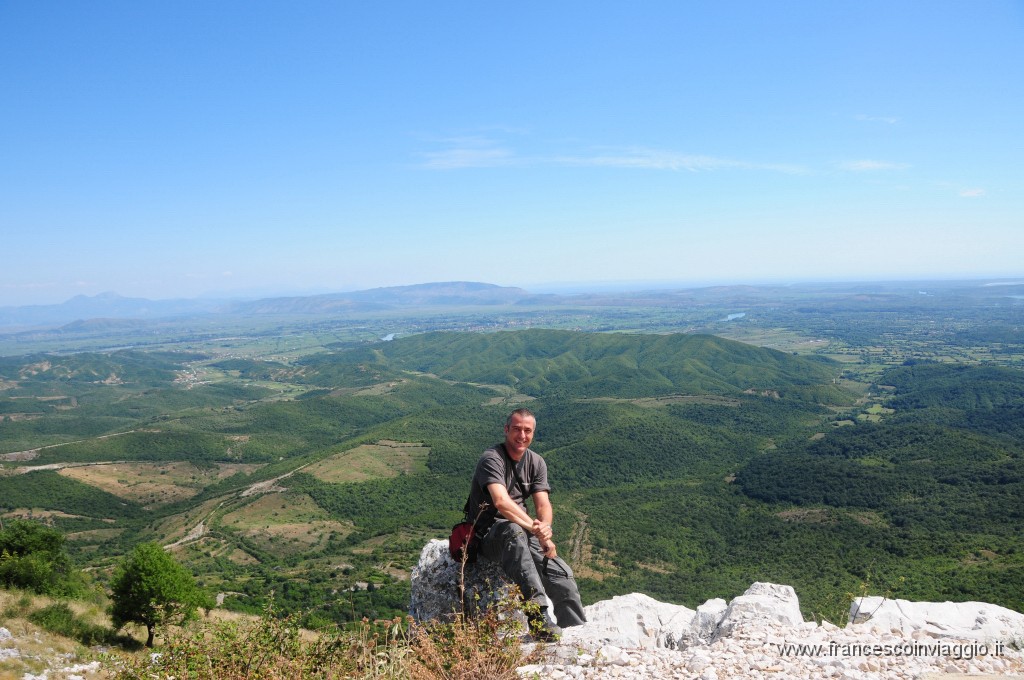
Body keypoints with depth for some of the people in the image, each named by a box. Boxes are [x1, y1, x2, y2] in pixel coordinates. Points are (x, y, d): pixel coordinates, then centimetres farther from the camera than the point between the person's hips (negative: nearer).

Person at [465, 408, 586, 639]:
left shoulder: (536, 462, 7)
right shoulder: (492, 459, -15)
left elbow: (544, 505, -3)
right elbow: (501, 502, -31)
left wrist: (545, 533, -24)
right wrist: (534, 527, -41)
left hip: (521, 534, 7)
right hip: (487, 535, -6)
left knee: (563, 575, -12)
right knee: (513, 531, -40)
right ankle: (538, 615, -47)